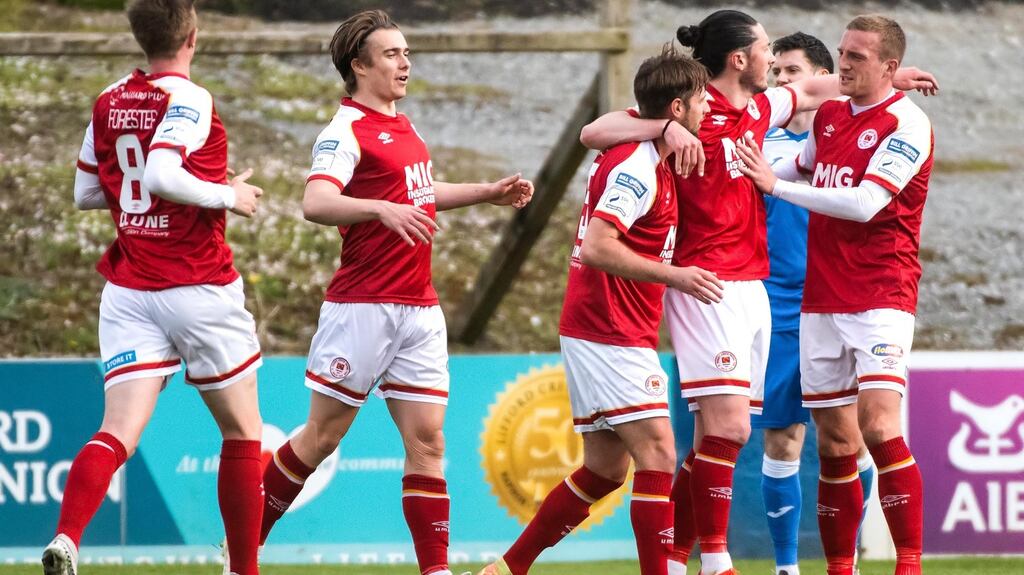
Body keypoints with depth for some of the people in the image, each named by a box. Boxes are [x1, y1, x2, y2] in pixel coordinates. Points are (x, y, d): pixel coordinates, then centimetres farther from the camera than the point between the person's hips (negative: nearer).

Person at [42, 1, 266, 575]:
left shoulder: (108, 103, 8)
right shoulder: (189, 99, -12)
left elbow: (86, 193, 16)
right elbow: (162, 174, -26)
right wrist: (227, 195, -13)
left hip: (128, 289, 5)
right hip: (200, 287, -5)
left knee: (119, 432, -7)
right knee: (243, 433, 13)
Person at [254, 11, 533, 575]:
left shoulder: (401, 126, 16)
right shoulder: (346, 131, -11)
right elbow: (316, 203, -28)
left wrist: (489, 192, 31)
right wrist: (384, 210, -41)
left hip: (420, 308, 7)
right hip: (363, 309, -7)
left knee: (426, 439, 0)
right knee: (323, 435, 0)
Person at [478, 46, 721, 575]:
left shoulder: (644, 159, 13)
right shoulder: (637, 167, -17)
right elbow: (597, 248, -26)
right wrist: (673, 275, -26)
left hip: (592, 333, 10)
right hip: (611, 335, -10)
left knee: (606, 468, 12)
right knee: (658, 454, -13)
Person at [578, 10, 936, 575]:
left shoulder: (758, 109, 13)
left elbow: (810, 92, 35)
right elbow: (594, 133, -14)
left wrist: (889, 78, 40)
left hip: (751, 288, 8)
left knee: (720, 433, 5)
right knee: (728, 426, -16)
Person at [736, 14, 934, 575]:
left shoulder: (906, 124, -10)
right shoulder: (829, 114, 13)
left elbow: (864, 203, -20)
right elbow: (796, 167, 34)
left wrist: (775, 184, -14)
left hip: (881, 297, -6)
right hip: (819, 303, 6)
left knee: (878, 425, -19)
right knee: (834, 442, 4)